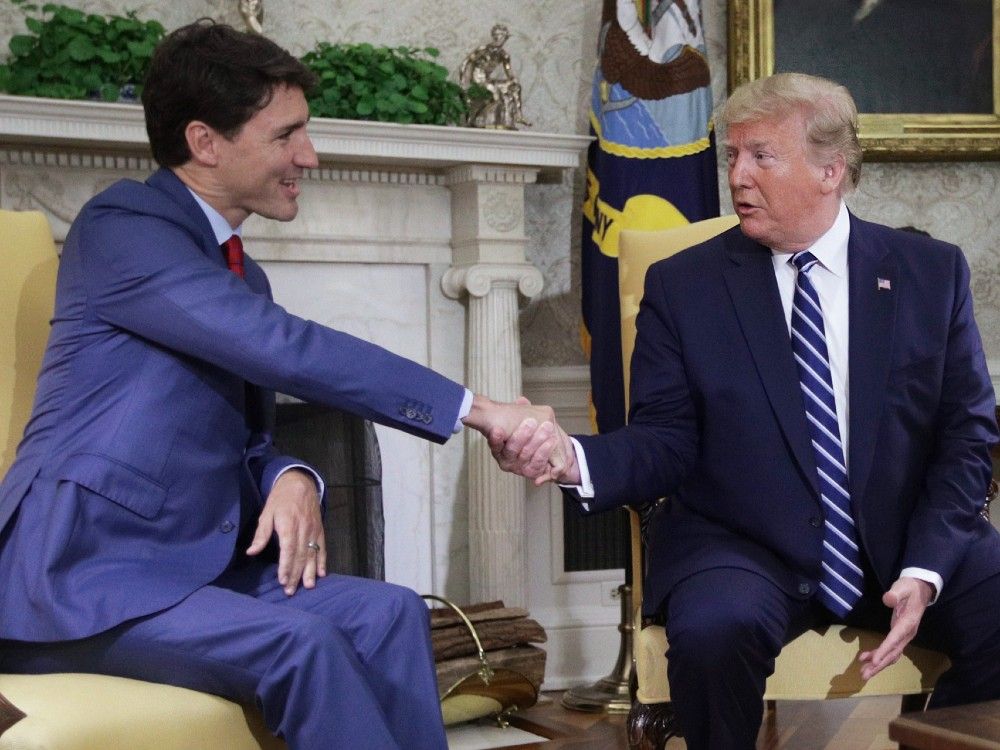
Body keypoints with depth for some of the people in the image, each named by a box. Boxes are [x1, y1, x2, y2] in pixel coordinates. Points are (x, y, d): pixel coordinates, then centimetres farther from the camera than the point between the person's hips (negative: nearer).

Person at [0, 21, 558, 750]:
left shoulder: (242, 273, 17)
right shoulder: (122, 226, -10)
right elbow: (286, 350, -21)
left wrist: (293, 481, -7)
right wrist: (478, 409, -21)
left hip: (190, 562, 8)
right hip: (79, 570, -8)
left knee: (388, 613, -13)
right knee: (300, 643, -28)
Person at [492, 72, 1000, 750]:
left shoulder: (932, 273, 5)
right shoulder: (682, 285, 3)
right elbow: (667, 443, -1)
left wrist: (923, 572, -11)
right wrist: (575, 459, -23)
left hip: (910, 544, 2)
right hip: (747, 551, -1)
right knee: (711, 631, -33)